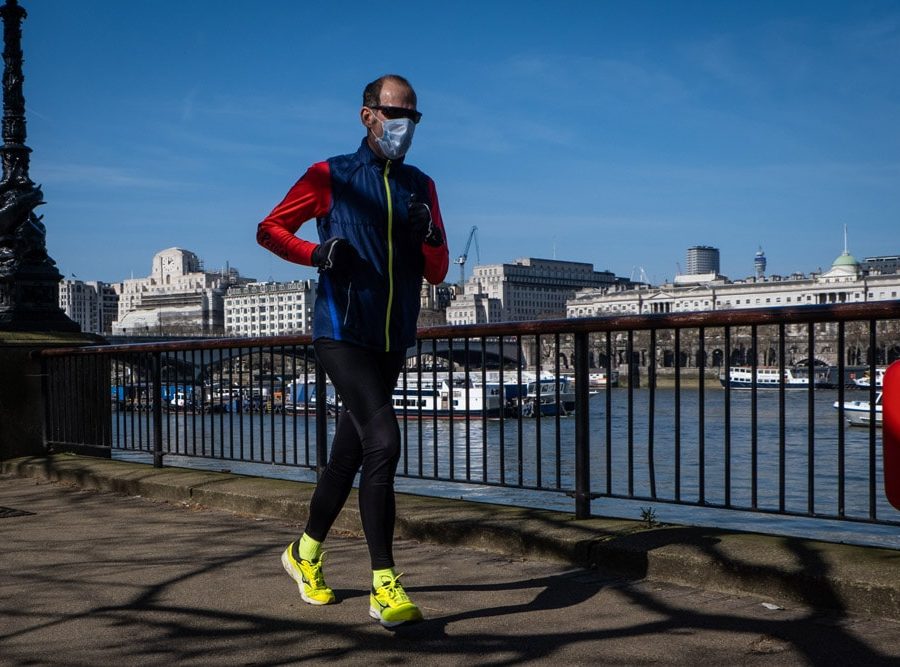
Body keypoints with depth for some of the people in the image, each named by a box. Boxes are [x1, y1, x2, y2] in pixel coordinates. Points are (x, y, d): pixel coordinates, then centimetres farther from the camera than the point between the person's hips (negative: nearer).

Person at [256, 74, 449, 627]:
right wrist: (316, 253, -13)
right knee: (382, 442, -20)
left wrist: (426, 238, -12)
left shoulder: (421, 187, 12)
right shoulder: (330, 177, 0)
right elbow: (269, 229, 5)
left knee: (350, 453, 15)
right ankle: (384, 586, -15)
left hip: (394, 340, 5)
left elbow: (438, 273, 10)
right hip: (343, 334, -5)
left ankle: (307, 552, 36)